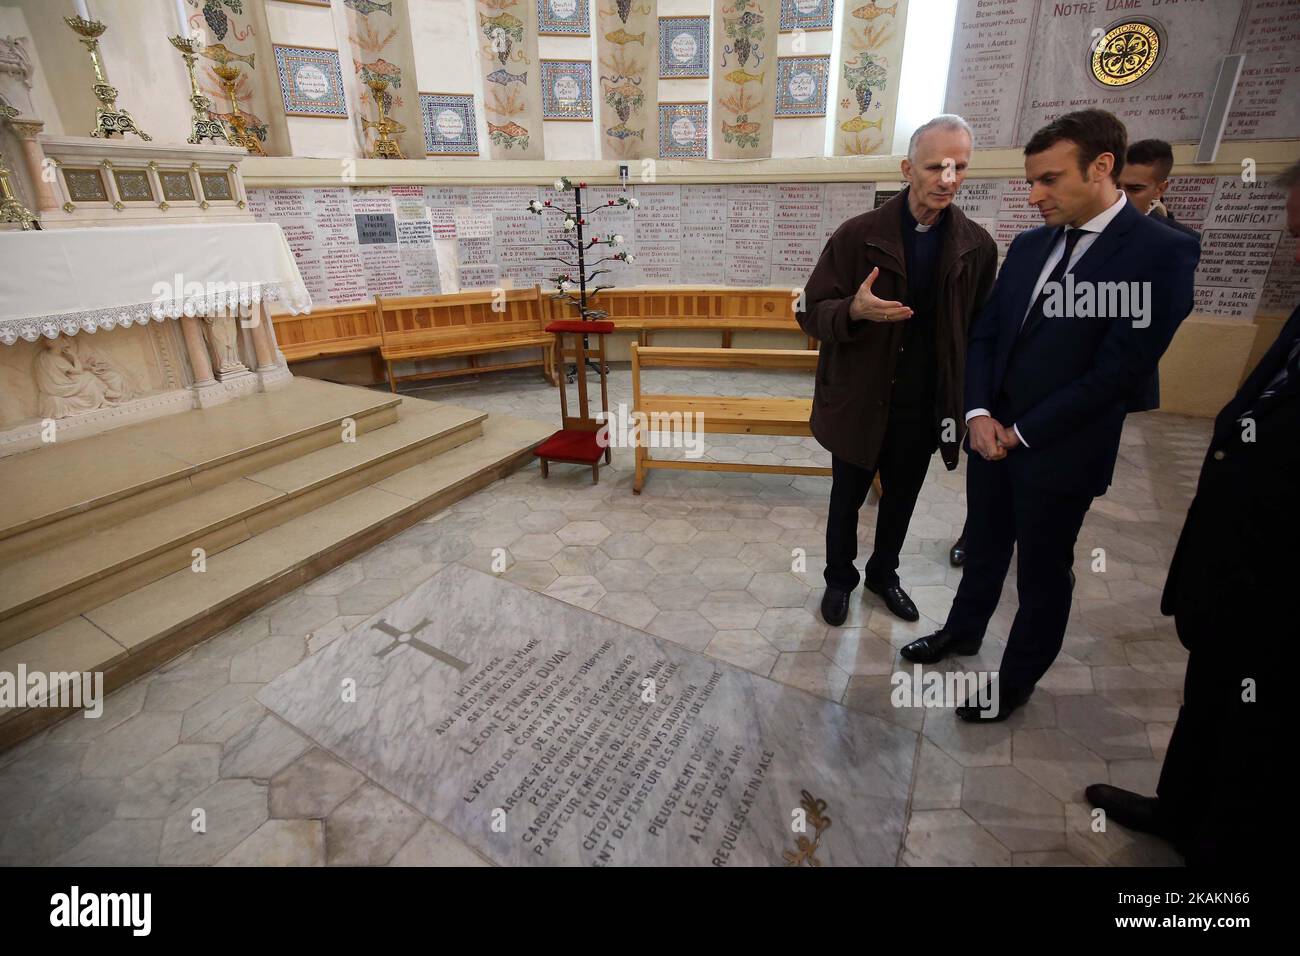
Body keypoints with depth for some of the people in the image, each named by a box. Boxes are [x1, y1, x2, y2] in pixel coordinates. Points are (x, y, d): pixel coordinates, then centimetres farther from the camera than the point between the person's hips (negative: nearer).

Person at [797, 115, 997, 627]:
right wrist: (855, 310, -30)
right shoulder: (858, 235, -11)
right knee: (846, 500, 12)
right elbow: (812, 313, -9)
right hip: (859, 402, -2)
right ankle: (839, 579, 37)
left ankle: (883, 574, 44)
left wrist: (968, 403, 2)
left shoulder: (977, 246, -2)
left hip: (924, 407, 3)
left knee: (901, 500, 19)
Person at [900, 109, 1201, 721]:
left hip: (1059, 451, -5)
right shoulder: (1028, 245, 6)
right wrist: (979, 414, -7)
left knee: (1042, 572, 12)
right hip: (992, 434, 6)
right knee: (983, 545, 22)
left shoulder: (1162, 252, -13)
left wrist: (1020, 432, -14)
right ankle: (963, 630, 45)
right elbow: (984, 334, 7)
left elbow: (1118, 372, -17)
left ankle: (1017, 678, 33)